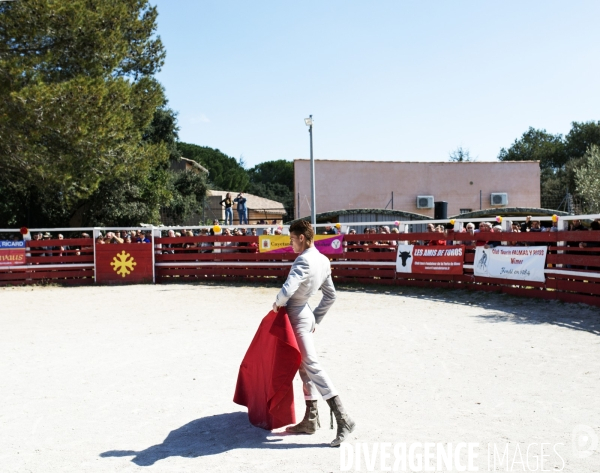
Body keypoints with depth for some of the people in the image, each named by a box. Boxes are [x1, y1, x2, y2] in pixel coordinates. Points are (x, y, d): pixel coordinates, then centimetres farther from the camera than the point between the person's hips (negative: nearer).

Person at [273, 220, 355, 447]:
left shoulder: (304, 261, -21)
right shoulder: (323, 261, 7)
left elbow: (287, 290, -33)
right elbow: (331, 296, 15)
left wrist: (277, 303, -12)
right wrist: (316, 318, 20)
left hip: (297, 319, -10)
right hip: (305, 315, 10)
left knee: (312, 367, -9)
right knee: (304, 369, 14)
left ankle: (343, 418, -11)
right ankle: (310, 420, 21)